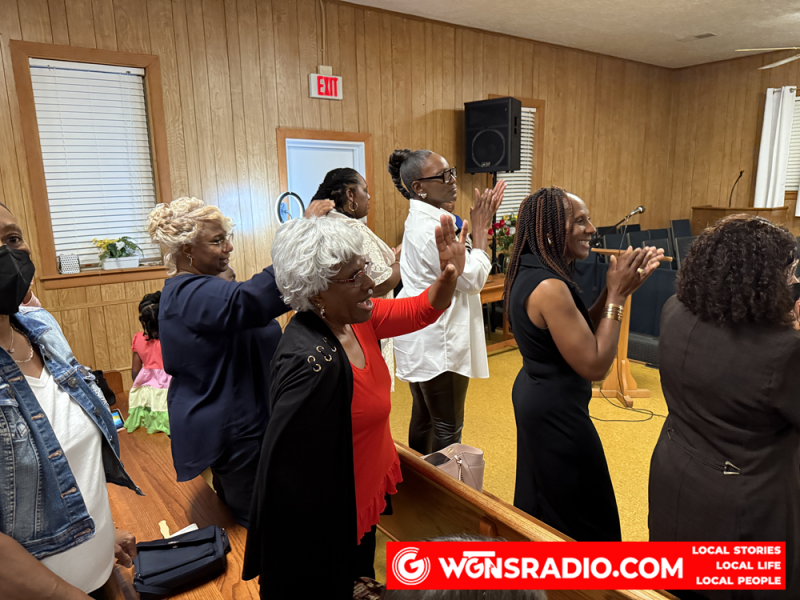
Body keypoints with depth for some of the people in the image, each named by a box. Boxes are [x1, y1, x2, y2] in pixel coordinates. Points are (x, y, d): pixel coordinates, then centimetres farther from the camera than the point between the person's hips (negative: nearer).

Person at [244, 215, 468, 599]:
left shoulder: (356, 318, -10)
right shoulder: (312, 361, -35)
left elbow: (419, 311, 0)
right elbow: (286, 465, -29)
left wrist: (449, 275, -19)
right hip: (335, 524, -7)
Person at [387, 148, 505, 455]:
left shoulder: (422, 219, 10)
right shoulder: (430, 227, -22)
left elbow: (463, 264, 16)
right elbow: (473, 278, -19)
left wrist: (480, 222, 9)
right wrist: (481, 226, -10)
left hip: (422, 339, 11)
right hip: (438, 345, -11)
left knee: (423, 417, 21)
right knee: (448, 429, 1)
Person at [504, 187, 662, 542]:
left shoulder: (530, 273, 1)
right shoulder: (550, 287, -28)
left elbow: (581, 329, 7)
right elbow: (595, 366, -25)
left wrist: (615, 289, -4)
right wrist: (617, 295, -19)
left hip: (533, 395, 10)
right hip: (557, 413, -10)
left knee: (540, 501, 27)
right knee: (581, 517, 12)